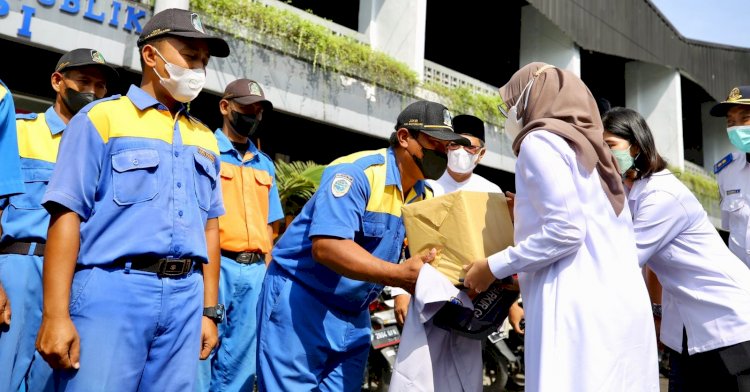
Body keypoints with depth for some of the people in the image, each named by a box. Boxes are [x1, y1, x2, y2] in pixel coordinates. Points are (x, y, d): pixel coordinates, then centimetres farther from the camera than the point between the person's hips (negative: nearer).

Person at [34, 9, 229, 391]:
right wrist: (56, 314, -12)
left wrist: (209, 310, 12)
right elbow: (67, 214, -5)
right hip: (113, 288, -4)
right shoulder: (101, 117, 2)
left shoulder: (205, 139, 16)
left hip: (185, 297, 5)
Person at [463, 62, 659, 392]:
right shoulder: (590, 147, 25)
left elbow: (564, 230, -14)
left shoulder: (540, 139, -2)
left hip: (579, 304, -9)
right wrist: (526, 215, 27)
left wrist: (494, 267, -4)